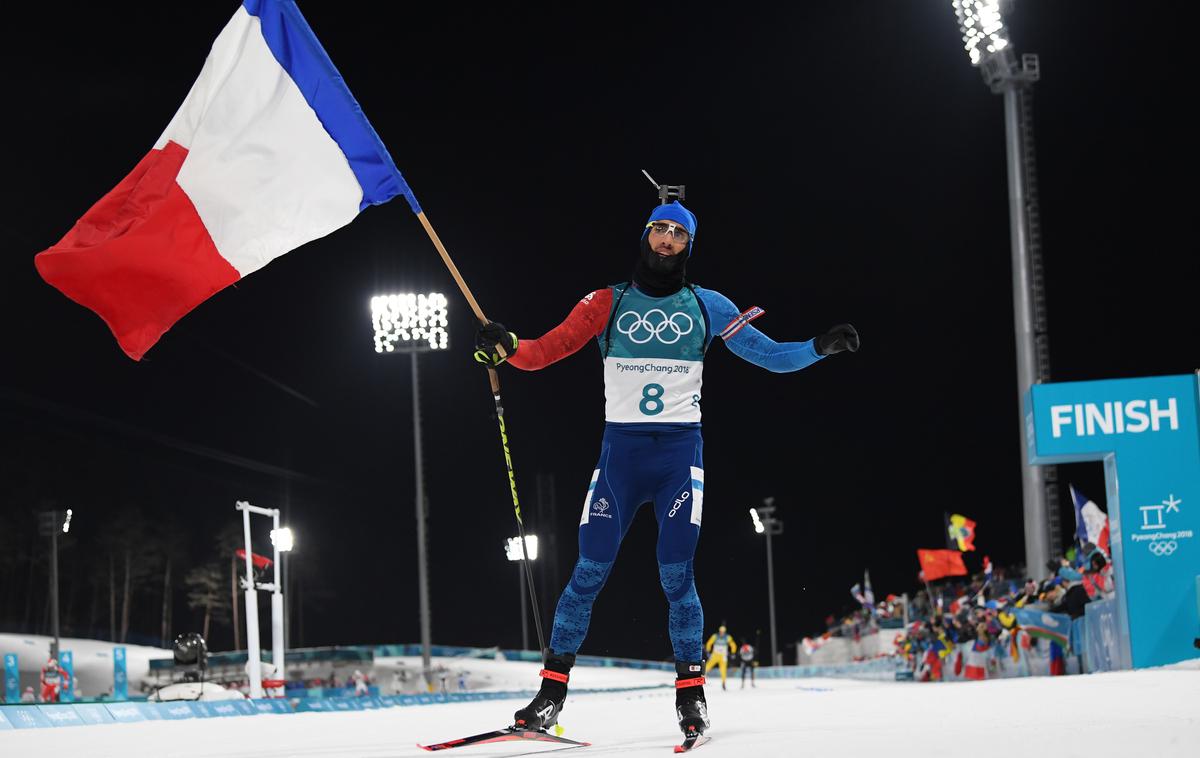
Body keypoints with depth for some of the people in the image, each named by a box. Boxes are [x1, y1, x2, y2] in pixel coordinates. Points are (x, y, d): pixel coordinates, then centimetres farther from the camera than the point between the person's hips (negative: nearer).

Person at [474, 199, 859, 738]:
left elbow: (771, 355, 9)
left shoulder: (706, 305, 9)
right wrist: (506, 348, -18)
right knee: (589, 572, -4)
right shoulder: (608, 303, 7)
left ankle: (691, 694, 4)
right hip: (619, 451, 0)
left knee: (676, 576, -7)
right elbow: (546, 351, 2)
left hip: (680, 453, 0)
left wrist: (822, 347, -6)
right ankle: (551, 692, 1)